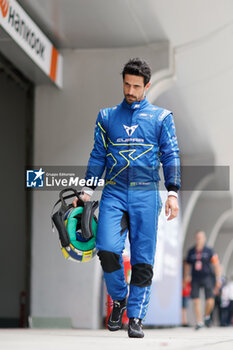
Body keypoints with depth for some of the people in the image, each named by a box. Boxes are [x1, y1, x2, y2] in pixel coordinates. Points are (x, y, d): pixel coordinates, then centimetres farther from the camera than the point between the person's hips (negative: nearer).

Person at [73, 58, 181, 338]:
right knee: (107, 248, -15)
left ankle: (136, 316, 6)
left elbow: (170, 156, 6)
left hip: (146, 195, -1)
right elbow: (98, 155, 17)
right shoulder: (107, 116, 15)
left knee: (143, 258, -3)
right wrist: (87, 190, 9)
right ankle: (118, 299, 10)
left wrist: (173, 193, -5)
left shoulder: (161, 117, 9)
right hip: (113, 193, 1)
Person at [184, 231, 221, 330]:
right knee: (196, 300, -5)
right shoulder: (191, 251, 10)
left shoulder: (209, 251, 2)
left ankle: (207, 316, 20)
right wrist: (187, 275, 8)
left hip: (207, 278, -2)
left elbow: (216, 265, 3)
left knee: (210, 301, -8)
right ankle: (199, 322, 2)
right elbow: (187, 265, 21)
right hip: (195, 279, 2)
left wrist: (218, 279, -2)